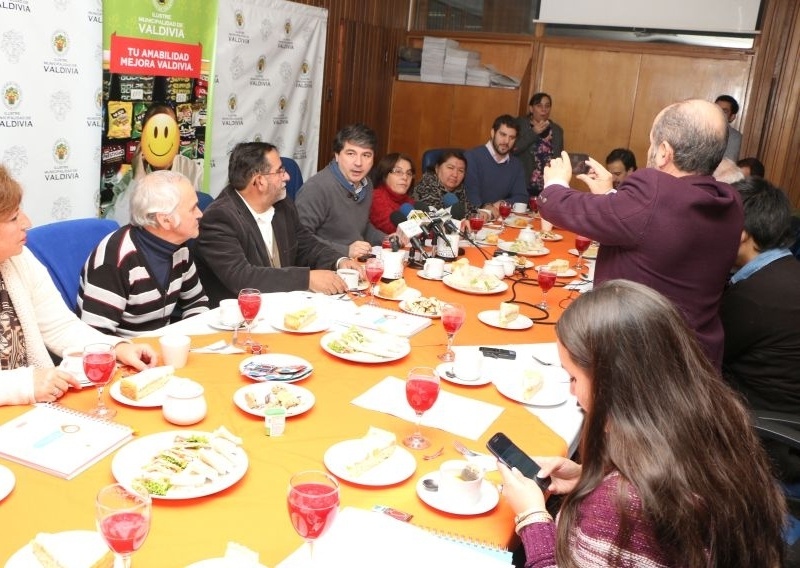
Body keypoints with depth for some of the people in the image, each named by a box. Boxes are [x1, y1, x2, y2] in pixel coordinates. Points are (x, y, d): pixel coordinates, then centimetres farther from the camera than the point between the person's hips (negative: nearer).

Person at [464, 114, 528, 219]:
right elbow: (469, 192, -18)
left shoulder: (517, 165, 15)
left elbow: (522, 198, 13)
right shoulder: (471, 157, -6)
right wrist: (485, 207, -38)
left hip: (500, 217, 5)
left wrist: (504, 204, -9)